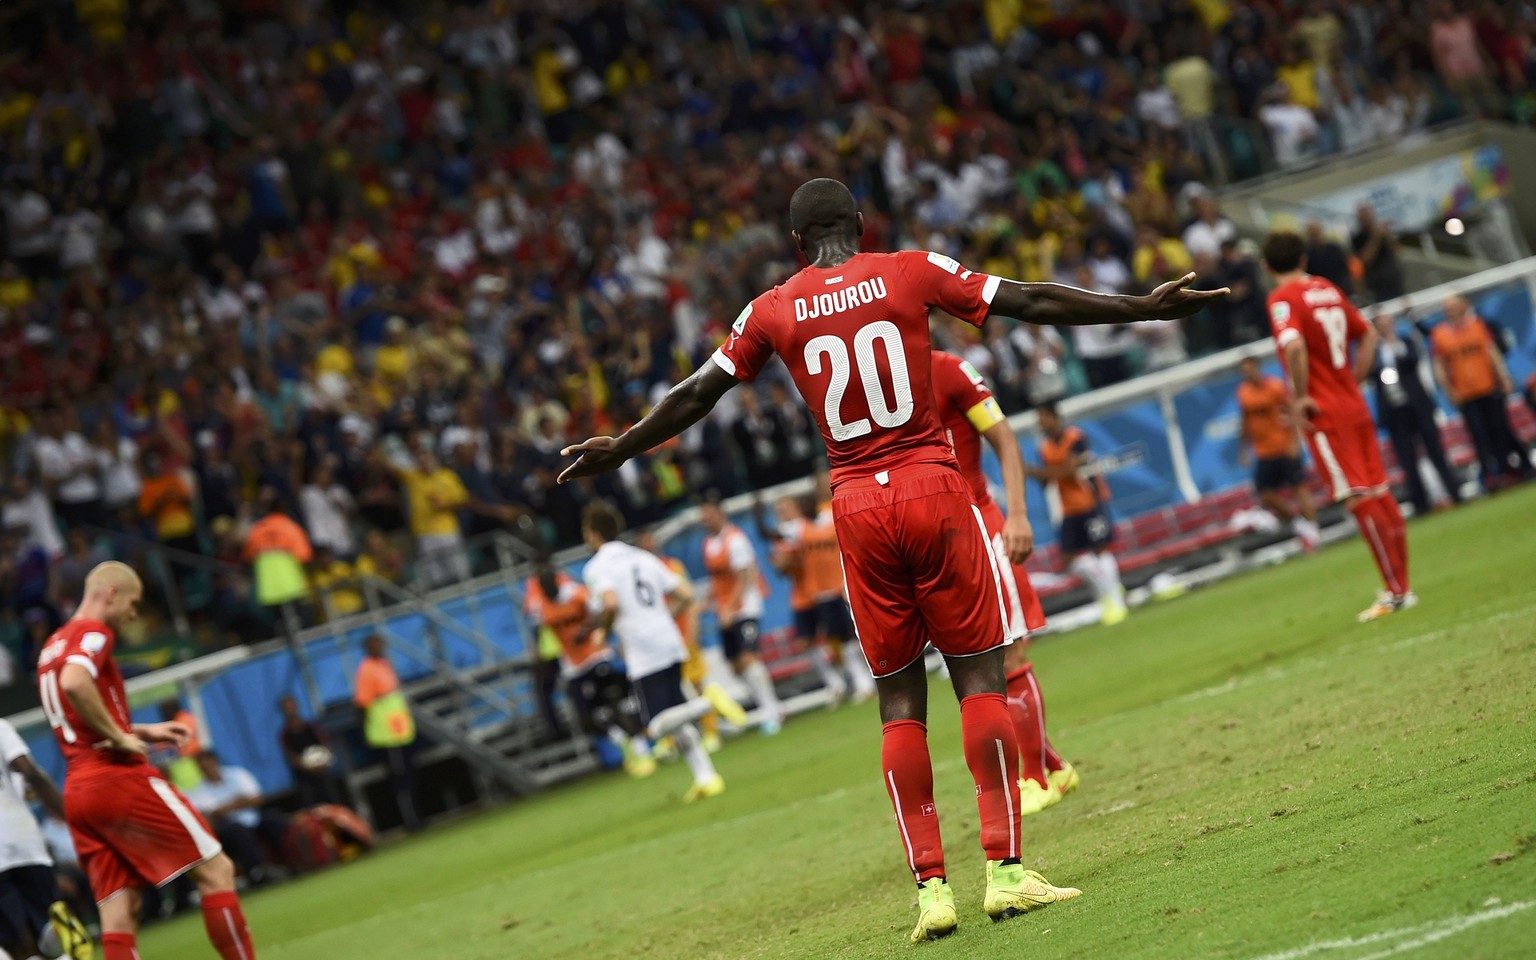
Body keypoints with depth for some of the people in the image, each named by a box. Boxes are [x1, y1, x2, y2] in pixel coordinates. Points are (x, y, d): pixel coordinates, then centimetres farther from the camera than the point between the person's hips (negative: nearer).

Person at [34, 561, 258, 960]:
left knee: (118, 909, 4)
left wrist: (142, 732, 22)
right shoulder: (94, 633, -6)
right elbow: (74, 683, -28)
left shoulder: (53, 645, 22)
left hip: (77, 792, 9)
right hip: (119, 778, -9)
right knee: (216, 871, -3)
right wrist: (120, 737, -19)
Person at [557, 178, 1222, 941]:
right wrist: (1142, 308, 7)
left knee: (899, 700, 7)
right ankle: (1005, 869, -7)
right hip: (933, 490, -2)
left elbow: (696, 395, 15)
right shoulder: (912, 273, 3)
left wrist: (620, 449, 30)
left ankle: (930, 887, 1)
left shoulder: (772, 312, 7)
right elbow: (1033, 302, 2)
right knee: (980, 677, 1)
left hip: (857, 508, 2)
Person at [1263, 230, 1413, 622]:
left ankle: (1394, 591, -6)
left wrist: (1301, 397, -18)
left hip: (1324, 414, -7)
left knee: (1360, 501, -6)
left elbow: (1294, 345, -28)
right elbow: (1368, 336, 19)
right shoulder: (1328, 290, 12)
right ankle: (1402, 587, 16)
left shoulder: (1283, 299, -10)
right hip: (1355, 407, 7)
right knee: (1380, 495, 10)